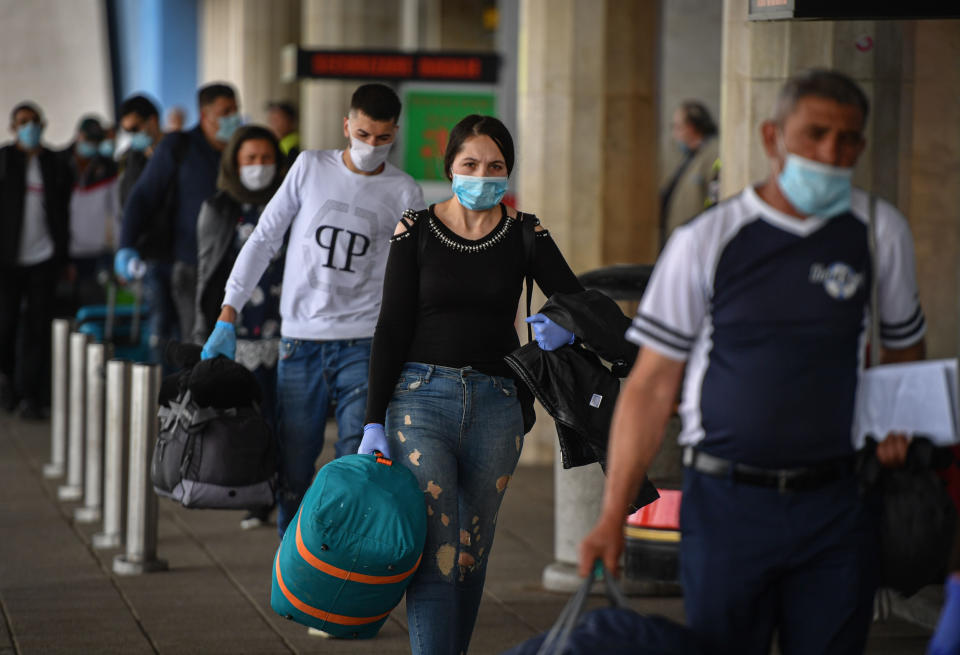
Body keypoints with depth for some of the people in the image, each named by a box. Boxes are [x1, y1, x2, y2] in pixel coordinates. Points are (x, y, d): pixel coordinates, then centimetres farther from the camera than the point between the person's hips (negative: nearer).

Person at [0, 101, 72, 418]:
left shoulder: (55, 164, 10)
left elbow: (62, 214, 13)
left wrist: (62, 257, 9)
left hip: (43, 258, 2)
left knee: (37, 327, -2)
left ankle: (30, 395, 1)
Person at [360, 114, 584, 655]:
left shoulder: (525, 234, 3)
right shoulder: (416, 231, -1)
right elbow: (392, 330, -1)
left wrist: (563, 328, -24)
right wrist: (374, 422, -6)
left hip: (496, 403, 3)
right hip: (421, 397, -2)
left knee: (473, 551, 10)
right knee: (434, 548, -12)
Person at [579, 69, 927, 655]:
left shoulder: (881, 233, 5)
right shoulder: (706, 242, -2)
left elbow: (905, 345, 21)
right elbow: (651, 386, 0)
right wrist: (613, 515, -5)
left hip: (836, 504, 2)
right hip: (725, 504, -2)